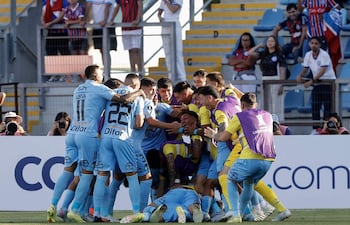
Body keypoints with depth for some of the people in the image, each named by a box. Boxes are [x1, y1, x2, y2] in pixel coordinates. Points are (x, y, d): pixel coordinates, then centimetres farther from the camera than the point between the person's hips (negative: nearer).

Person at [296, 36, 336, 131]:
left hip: (328, 82, -6)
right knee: (315, 107, 3)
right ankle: (316, 129, 8)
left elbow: (322, 71, -24)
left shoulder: (324, 55, -17)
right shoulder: (308, 55, 3)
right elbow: (305, 69, 10)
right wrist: (300, 75, -12)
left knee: (328, 107, -6)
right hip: (316, 83, 6)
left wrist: (311, 81, -31)